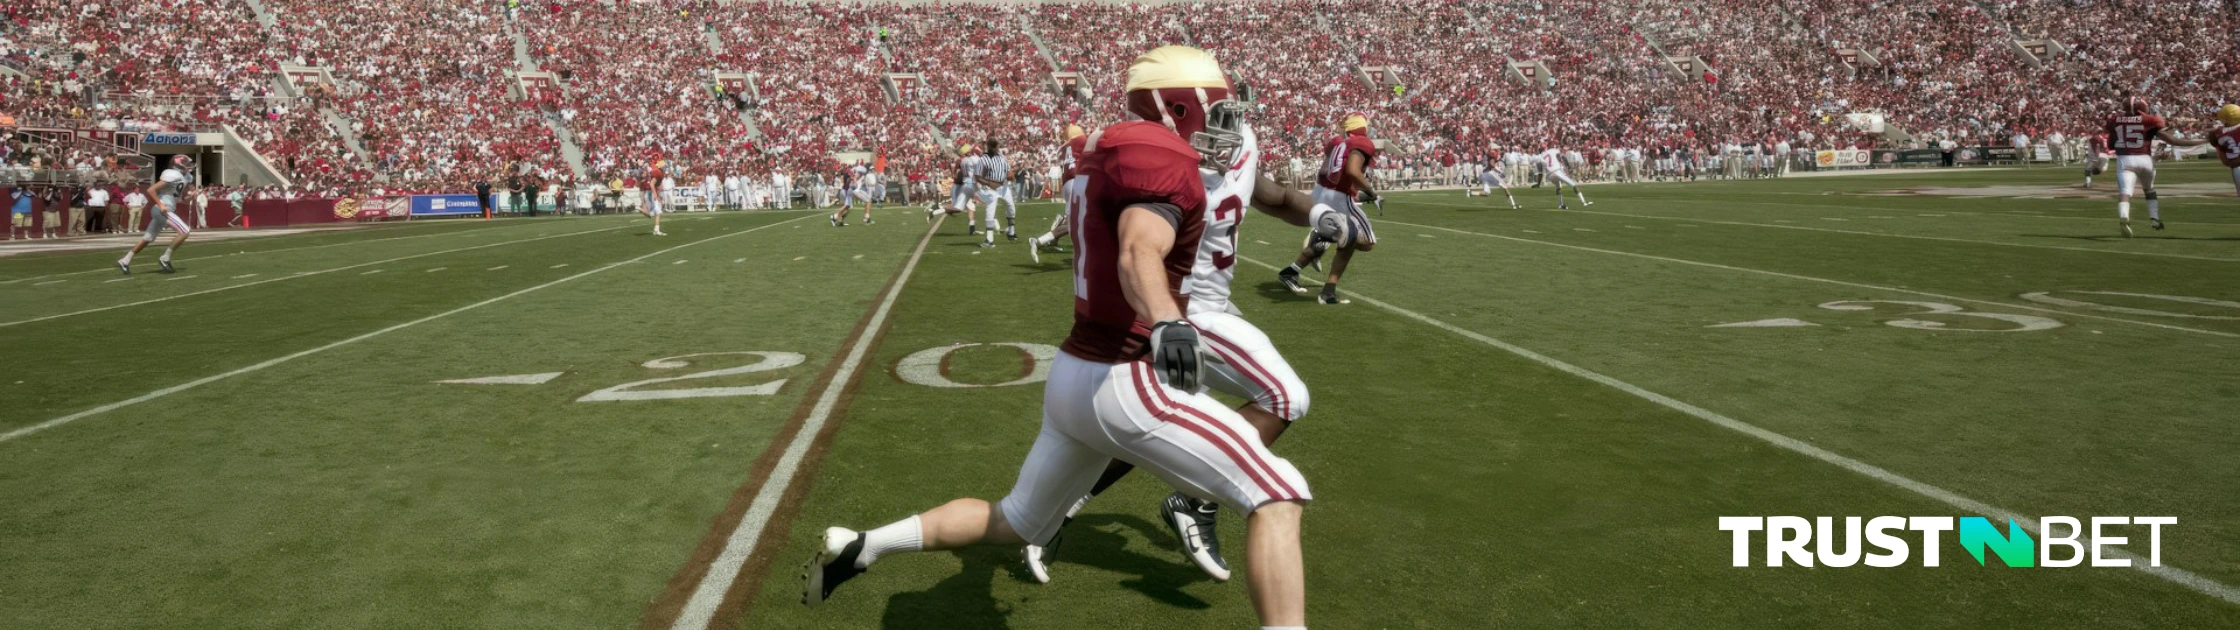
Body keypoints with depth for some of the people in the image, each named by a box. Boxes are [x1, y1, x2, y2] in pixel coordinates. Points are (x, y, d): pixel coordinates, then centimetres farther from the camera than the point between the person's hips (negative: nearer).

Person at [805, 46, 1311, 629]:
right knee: (1277, 497, -8)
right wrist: (1166, 323, -53)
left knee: (1017, 524, 28)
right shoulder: (1164, 161, -15)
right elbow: (1139, 255, -35)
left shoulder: (1112, 159, 14)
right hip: (1125, 384, -10)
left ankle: (860, 547, 31)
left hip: (1074, 376, 10)